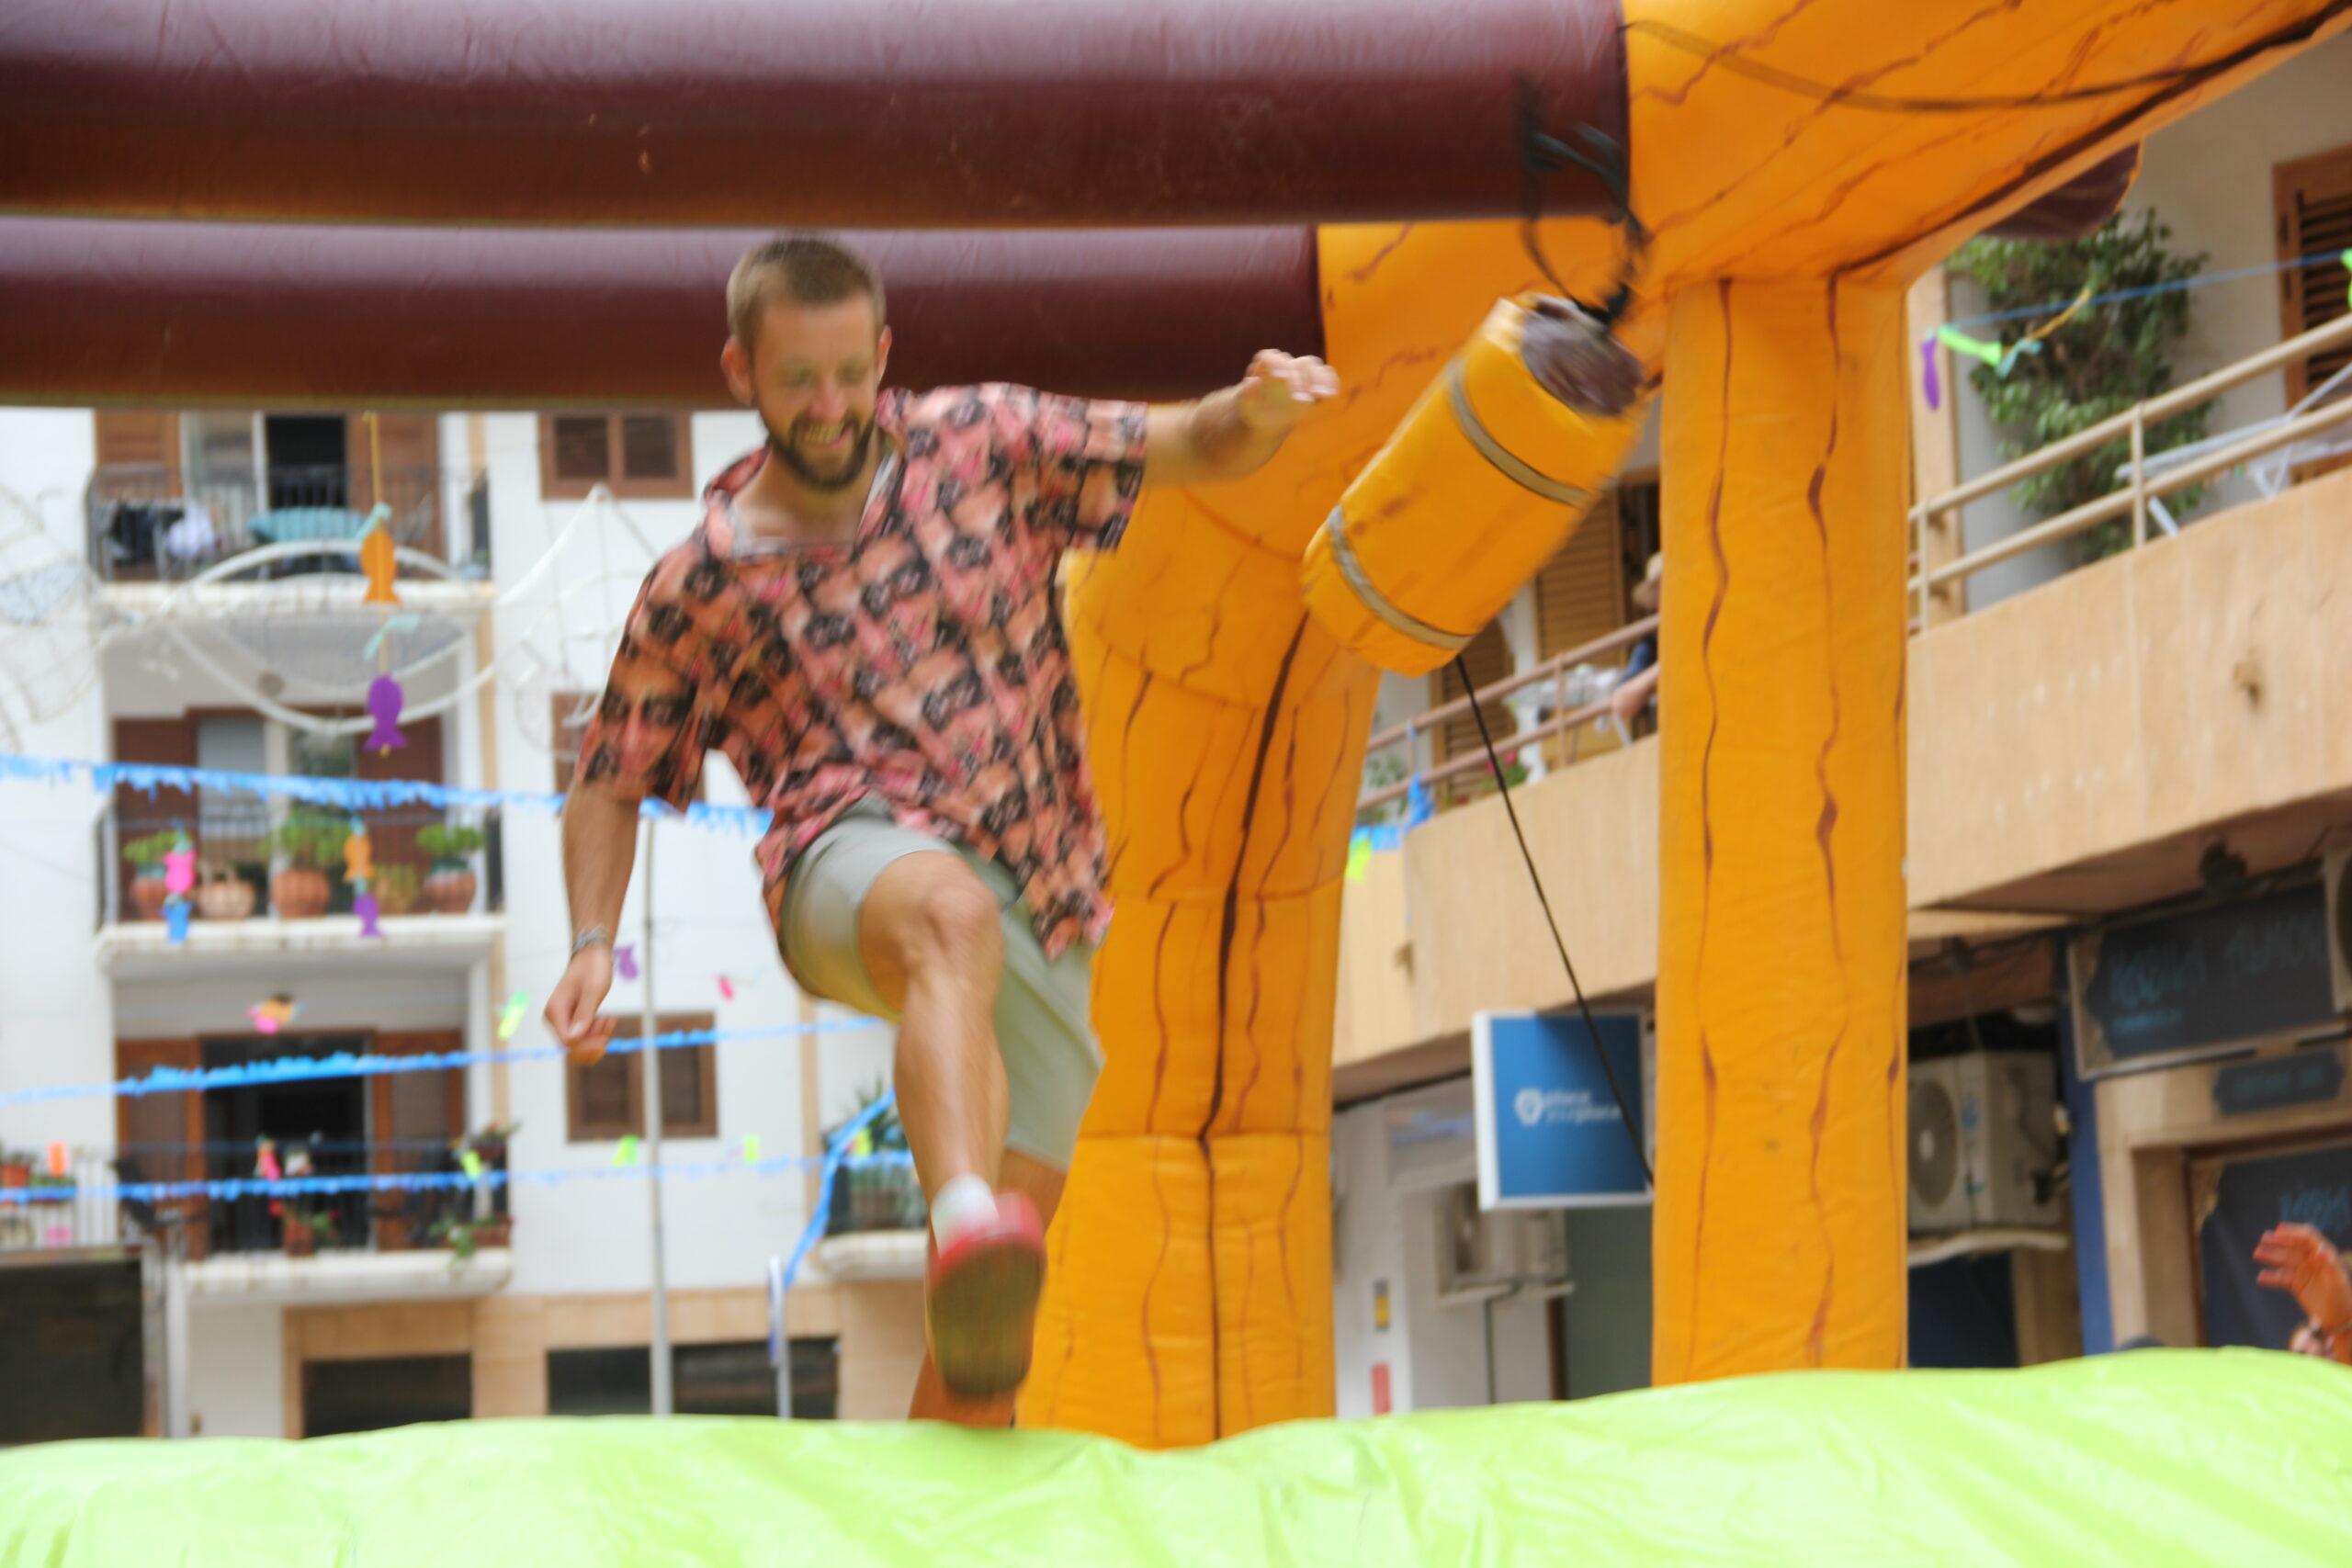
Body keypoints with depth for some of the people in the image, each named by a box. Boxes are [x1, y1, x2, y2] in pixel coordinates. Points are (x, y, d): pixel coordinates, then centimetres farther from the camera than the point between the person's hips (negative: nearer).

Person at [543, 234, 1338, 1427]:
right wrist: (592, 946, 0)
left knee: (987, 1314, -2)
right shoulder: (699, 587, 7)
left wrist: (1258, 408, -12)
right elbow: (609, 782, 17)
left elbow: (1199, 452, 12)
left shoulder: (979, 443, 8)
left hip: (1043, 914, 3)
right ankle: (966, 1221, -67)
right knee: (952, 918, -42)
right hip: (854, 867, -3)